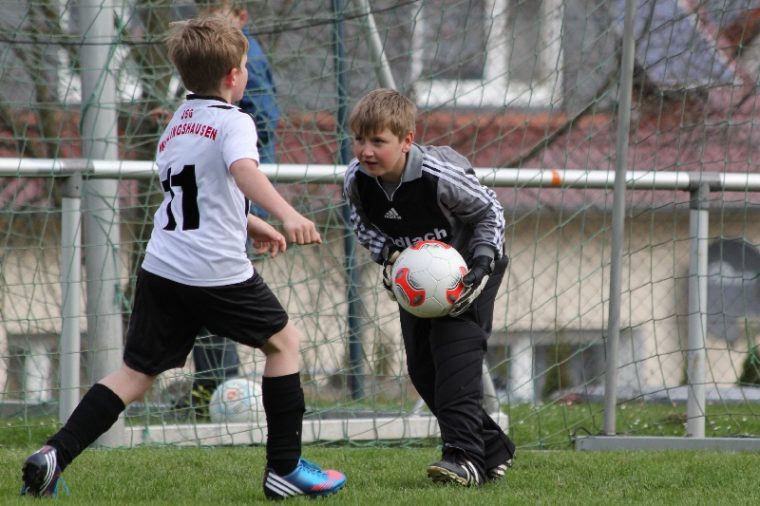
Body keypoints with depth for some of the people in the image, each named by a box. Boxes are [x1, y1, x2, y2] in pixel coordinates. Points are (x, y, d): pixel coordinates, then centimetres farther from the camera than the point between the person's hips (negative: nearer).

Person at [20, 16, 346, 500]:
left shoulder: (178, 121, 19)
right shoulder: (233, 121, -6)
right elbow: (244, 171, -29)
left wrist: (251, 224, 42)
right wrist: (287, 215, -44)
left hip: (161, 264, 7)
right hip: (217, 271, -7)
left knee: (137, 373, 9)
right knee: (284, 340, 14)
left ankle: (55, 455, -8)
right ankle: (285, 468, 14)